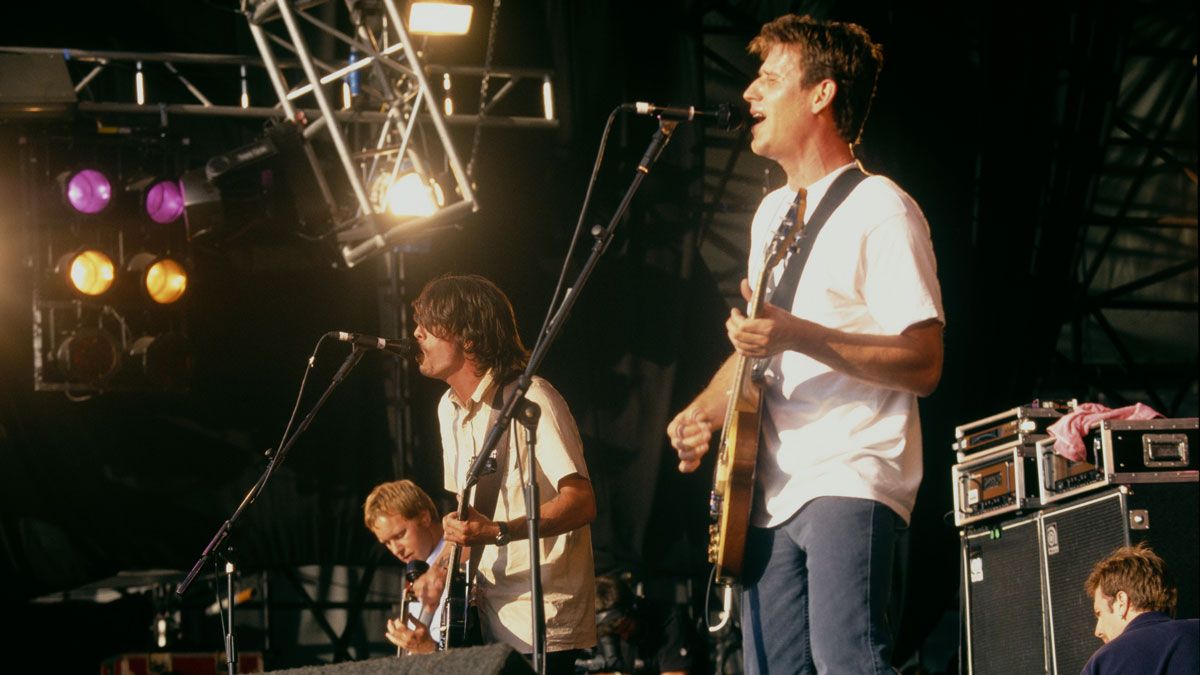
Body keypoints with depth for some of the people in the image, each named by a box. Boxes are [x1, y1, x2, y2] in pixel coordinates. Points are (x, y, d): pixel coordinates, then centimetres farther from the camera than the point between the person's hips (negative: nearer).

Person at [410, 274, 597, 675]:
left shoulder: (531, 400, -15)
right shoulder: (450, 408, 13)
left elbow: (581, 503, -22)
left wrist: (498, 533, -32)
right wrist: (446, 565, 5)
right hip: (489, 620, 8)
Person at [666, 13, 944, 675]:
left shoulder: (879, 209, -7)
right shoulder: (772, 212, 21)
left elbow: (923, 365, -13)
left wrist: (801, 336, -24)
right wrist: (704, 412, 9)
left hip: (851, 480, -8)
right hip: (771, 490, 9)